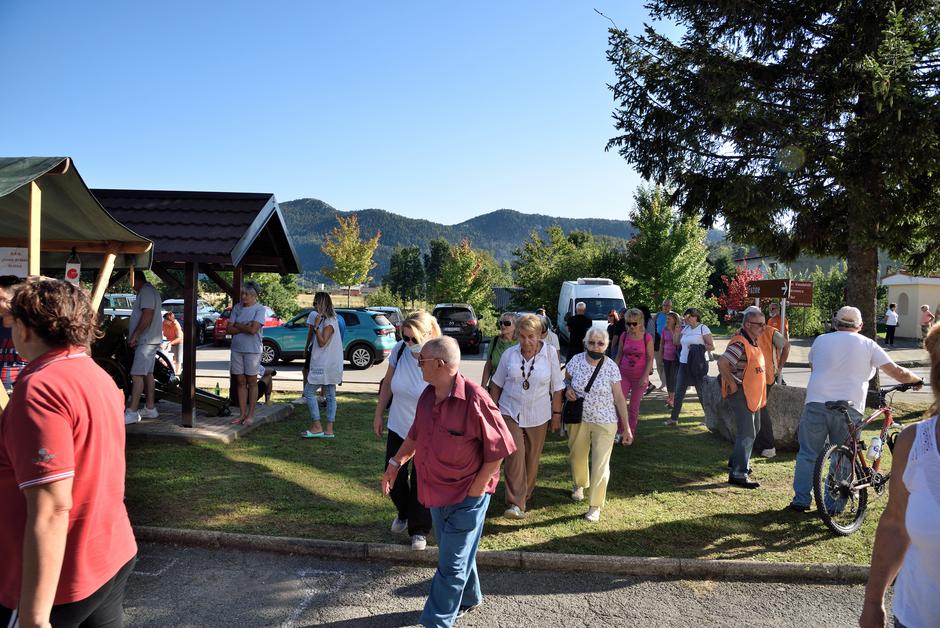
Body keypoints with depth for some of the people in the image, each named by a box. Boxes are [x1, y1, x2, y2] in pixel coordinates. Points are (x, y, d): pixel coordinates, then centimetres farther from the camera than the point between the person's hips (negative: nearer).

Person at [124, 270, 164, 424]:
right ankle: (150, 409, 18)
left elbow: (147, 317, -22)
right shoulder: (150, 291, 21)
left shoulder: (146, 291, -13)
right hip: (150, 340, 11)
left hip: (146, 340, -11)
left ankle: (132, 412, -16)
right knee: (148, 374, 13)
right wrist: (135, 336, 22)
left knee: (137, 374, -13)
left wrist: (134, 335, -19)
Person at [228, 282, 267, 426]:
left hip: (252, 349, -5)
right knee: (240, 382, 8)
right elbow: (230, 329, 2)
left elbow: (253, 329, -19)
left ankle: (250, 414, 9)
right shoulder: (237, 307, 8)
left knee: (252, 382, 3)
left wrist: (238, 326, -5)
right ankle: (242, 413, 14)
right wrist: (245, 327, -10)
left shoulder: (260, 309, -6)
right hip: (236, 349, 5)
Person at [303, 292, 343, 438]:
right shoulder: (325, 319, 16)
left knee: (309, 392, -5)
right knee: (330, 396, 8)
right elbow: (310, 337, 21)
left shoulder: (329, 322, -15)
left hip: (325, 365, -10)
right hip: (329, 364, 10)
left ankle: (317, 427, -4)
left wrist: (316, 326, -20)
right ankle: (329, 430, 10)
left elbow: (322, 342, -19)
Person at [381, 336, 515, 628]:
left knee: (451, 564, 4)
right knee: (455, 552, 24)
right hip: (436, 491, 8)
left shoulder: (475, 399, -26)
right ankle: (469, 597, 47)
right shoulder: (427, 396, -2)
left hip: (466, 496, -7)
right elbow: (415, 435, 16)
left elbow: (497, 451, -19)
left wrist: (475, 491, -16)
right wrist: (395, 463, 12)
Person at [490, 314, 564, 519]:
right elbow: (497, 384, 7)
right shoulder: (509, 354, -3)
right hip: (511, 413, -1)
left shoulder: (550, 353, -5)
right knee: (515, 454, -15)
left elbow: (557, 387, 1)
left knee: (532, 458, 12)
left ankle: (524, 496, 33)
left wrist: (556, 413, 2)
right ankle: (515, 504, -16)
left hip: (538, 416, 1)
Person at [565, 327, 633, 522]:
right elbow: (566, 380, 10)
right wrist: (567, 388, -14)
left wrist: (626, 427, -6)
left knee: (601, 464, -2)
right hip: (578, 420, 3)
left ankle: (595, 506, 11)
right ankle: (580, 484, 50)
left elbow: (619, 398, -6)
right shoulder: (576, 360, -7)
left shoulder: (611, 367, -11)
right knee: (576, 456, 20)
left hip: (604, 423, -2)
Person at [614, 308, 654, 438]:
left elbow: (650, 359, -7)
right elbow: (619, 356, 8)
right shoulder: (624, 336, 0)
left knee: (634, 406, 7)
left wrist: (645, 377, -14)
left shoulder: (647, 338, -8)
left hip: (639, 377, -2)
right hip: (624, 375, 2)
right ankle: (620, 432, 6)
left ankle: (631, 433, 21)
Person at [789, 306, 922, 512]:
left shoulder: (820, 340, 9)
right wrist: (916, 379, 25)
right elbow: (898, 373, 5)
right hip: (849, 409, -1)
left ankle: (801, 500, 10)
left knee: (807, 454, 8)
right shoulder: (868, 344, 5)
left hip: (816, 403, 1)